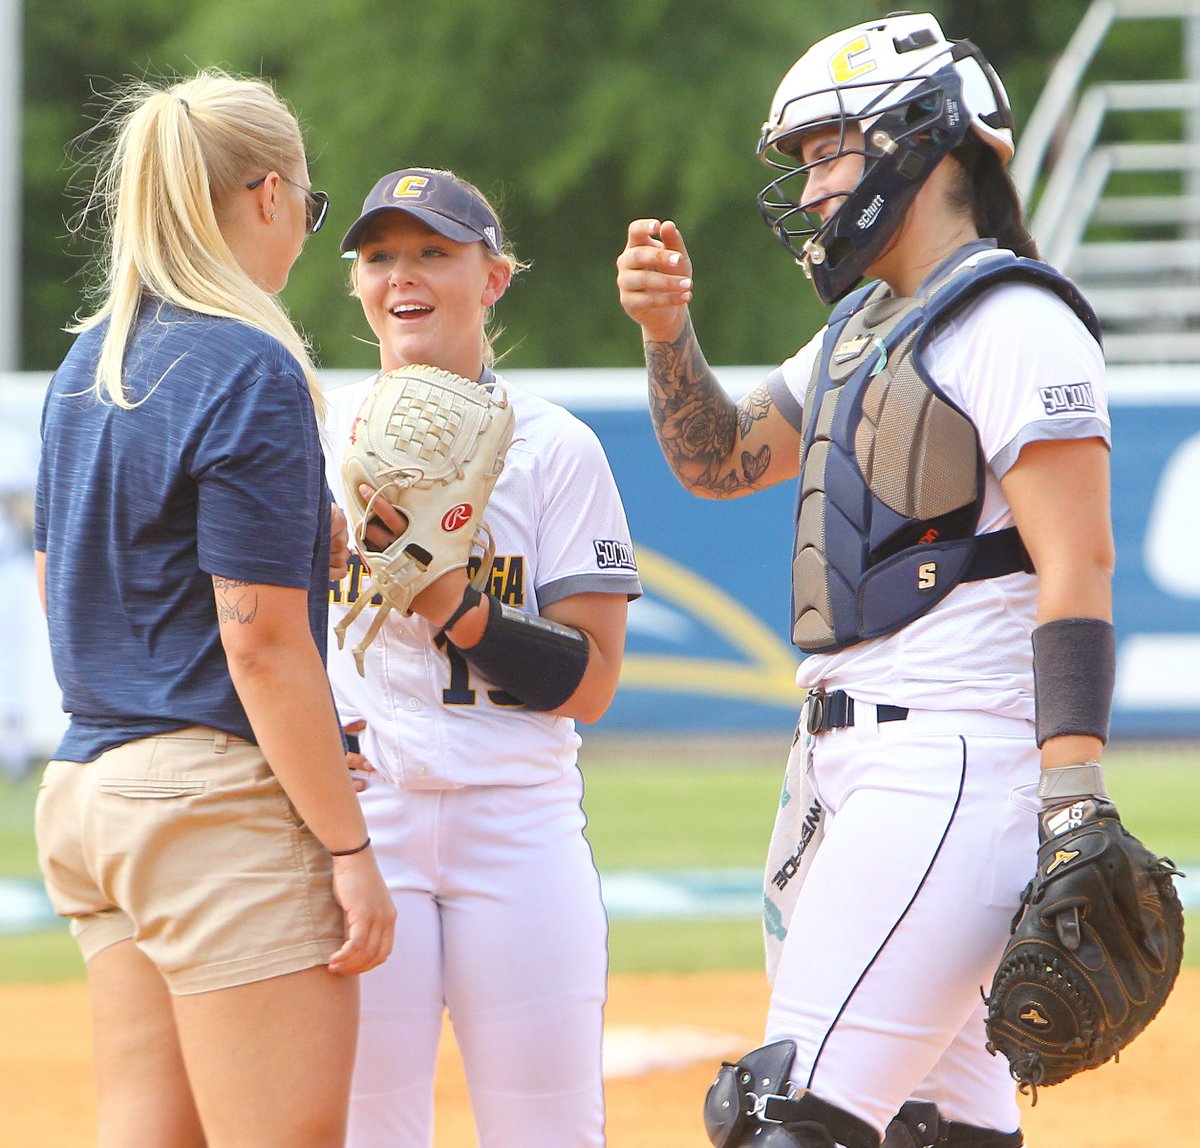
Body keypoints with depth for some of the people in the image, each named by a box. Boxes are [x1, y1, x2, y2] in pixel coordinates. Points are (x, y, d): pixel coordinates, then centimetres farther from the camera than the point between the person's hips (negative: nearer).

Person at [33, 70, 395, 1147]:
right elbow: (263, 646, -16)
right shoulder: (250, 370, -12)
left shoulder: (85, 368, 13)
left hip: (85, 786, 9)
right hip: (222, 801, -9)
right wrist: (350, 847, -13)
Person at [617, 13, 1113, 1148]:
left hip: (958, 762, -10)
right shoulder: (863, 328, 20)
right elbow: (719, 458, 28)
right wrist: (667, 328, 8)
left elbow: (1077, 564, -17)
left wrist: (1075, 816, -25)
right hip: (843, 759, 10)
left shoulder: (1011, 323, -10)